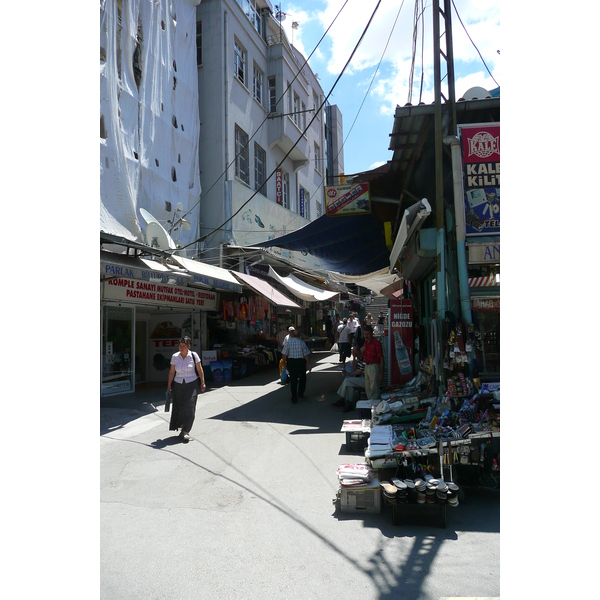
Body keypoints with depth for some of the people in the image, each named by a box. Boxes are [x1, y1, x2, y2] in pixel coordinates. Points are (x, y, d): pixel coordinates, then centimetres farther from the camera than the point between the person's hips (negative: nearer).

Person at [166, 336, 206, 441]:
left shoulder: (194, 356, -6)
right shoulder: (174, 357, 0)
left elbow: (200, 370, 2)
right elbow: (172, 372, 6)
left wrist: (202, 382, 4)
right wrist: (169, 386, 8)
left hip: (191, 385, -2)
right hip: (178, 385, 2)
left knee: (189, 408, -9)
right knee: (178, 408, 3)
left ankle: (185, 431, 1)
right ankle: (184, 429, 22)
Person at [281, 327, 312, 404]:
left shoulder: (288, 343, -7)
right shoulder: (302, 343, -9)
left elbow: (284, 354, -3)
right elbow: (306, 355, -6)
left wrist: (284, 363, 10)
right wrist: (309, 363, 2)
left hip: (291, 362, 1)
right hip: (301, 362, -1)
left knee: (293, 380, 7)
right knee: (302, 378, 22)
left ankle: (294, 398, 10)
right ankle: (300, 393, 24)